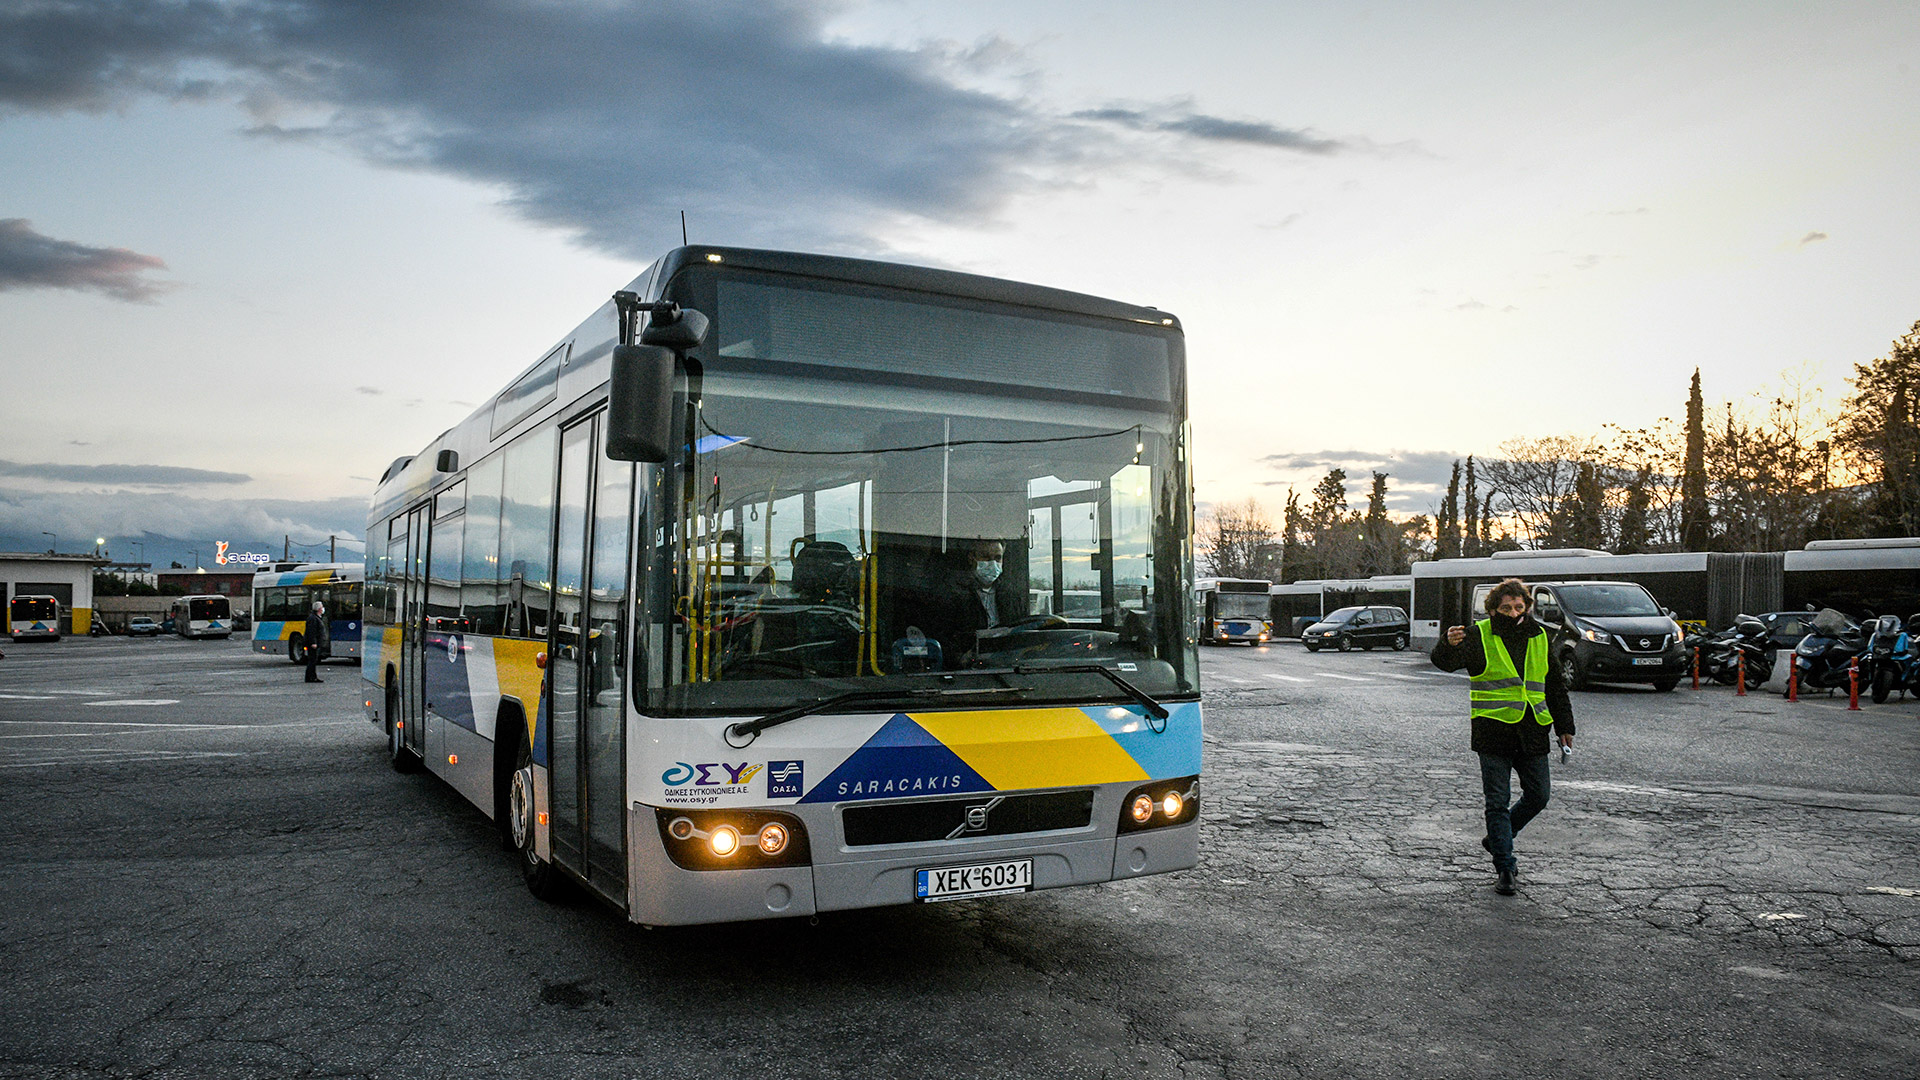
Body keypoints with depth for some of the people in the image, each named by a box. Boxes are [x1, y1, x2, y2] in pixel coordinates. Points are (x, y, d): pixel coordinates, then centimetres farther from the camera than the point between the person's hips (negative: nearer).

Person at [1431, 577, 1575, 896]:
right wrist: (1449, 645, -41)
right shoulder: (1480, 636, -3)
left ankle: (1497, 840, 31)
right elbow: (1446, 662, -18)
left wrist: (1564, 726, 19)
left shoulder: (1539, 637, 11)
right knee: (1498, 802, -2)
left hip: (1532, 733, 5)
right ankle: (1505, 868, 7)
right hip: (1493, 731, -4)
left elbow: (1556, 685, 20)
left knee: (1538, 796, 10)